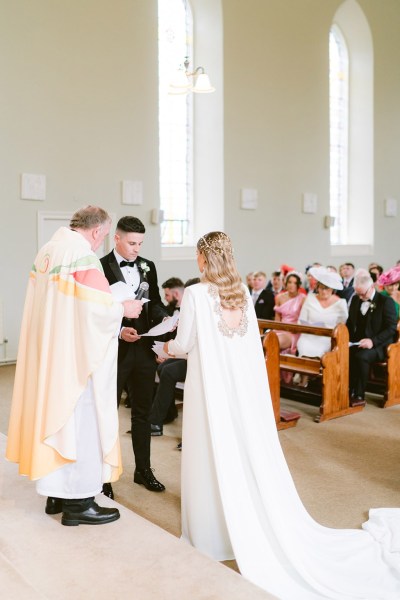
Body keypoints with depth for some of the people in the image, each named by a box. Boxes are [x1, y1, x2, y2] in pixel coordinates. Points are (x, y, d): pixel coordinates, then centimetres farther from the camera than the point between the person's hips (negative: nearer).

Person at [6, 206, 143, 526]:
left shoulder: (47, 251, 10)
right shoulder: (84, 255, -17)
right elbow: (99, 307, -23)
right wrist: (124, 309, -3)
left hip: (47, 352, 9)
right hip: (76, 355, -9)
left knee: (55, 413, 15)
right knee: (81, 420, 1)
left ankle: (57, 493, 28)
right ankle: (78, 502, 11)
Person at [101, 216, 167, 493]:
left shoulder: (148, 267, 8)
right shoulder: (100, 268, -8)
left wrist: (164, 318, -7)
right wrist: (119, 330, -22)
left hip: (144, 349, 5)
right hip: (114, 350, -5)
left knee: (143, 412, 15)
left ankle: (143, 470, 30)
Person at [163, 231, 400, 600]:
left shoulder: (196, 294, -12)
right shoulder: (243, 291, 4)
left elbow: (185, 344, -6)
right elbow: (249, 339, 12)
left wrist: (170, 347, 18)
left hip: (212, 383, -5)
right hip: (246, 380, 5)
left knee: (215, 450, 7)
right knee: (251, 449, 14)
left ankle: (217, 527, 21)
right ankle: (262, 521, 28)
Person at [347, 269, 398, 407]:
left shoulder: (386, 301, -6)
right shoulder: (355, 299, 12)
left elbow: (391, 328, -12)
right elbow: (350, 323, 19)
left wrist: (373, 341, -25)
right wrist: (348, 339, -1)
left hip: (379, 345, -5)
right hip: (358, 343, 5)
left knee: (361, 356, -35)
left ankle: (359, 396, -22)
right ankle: (347, 391, -19)